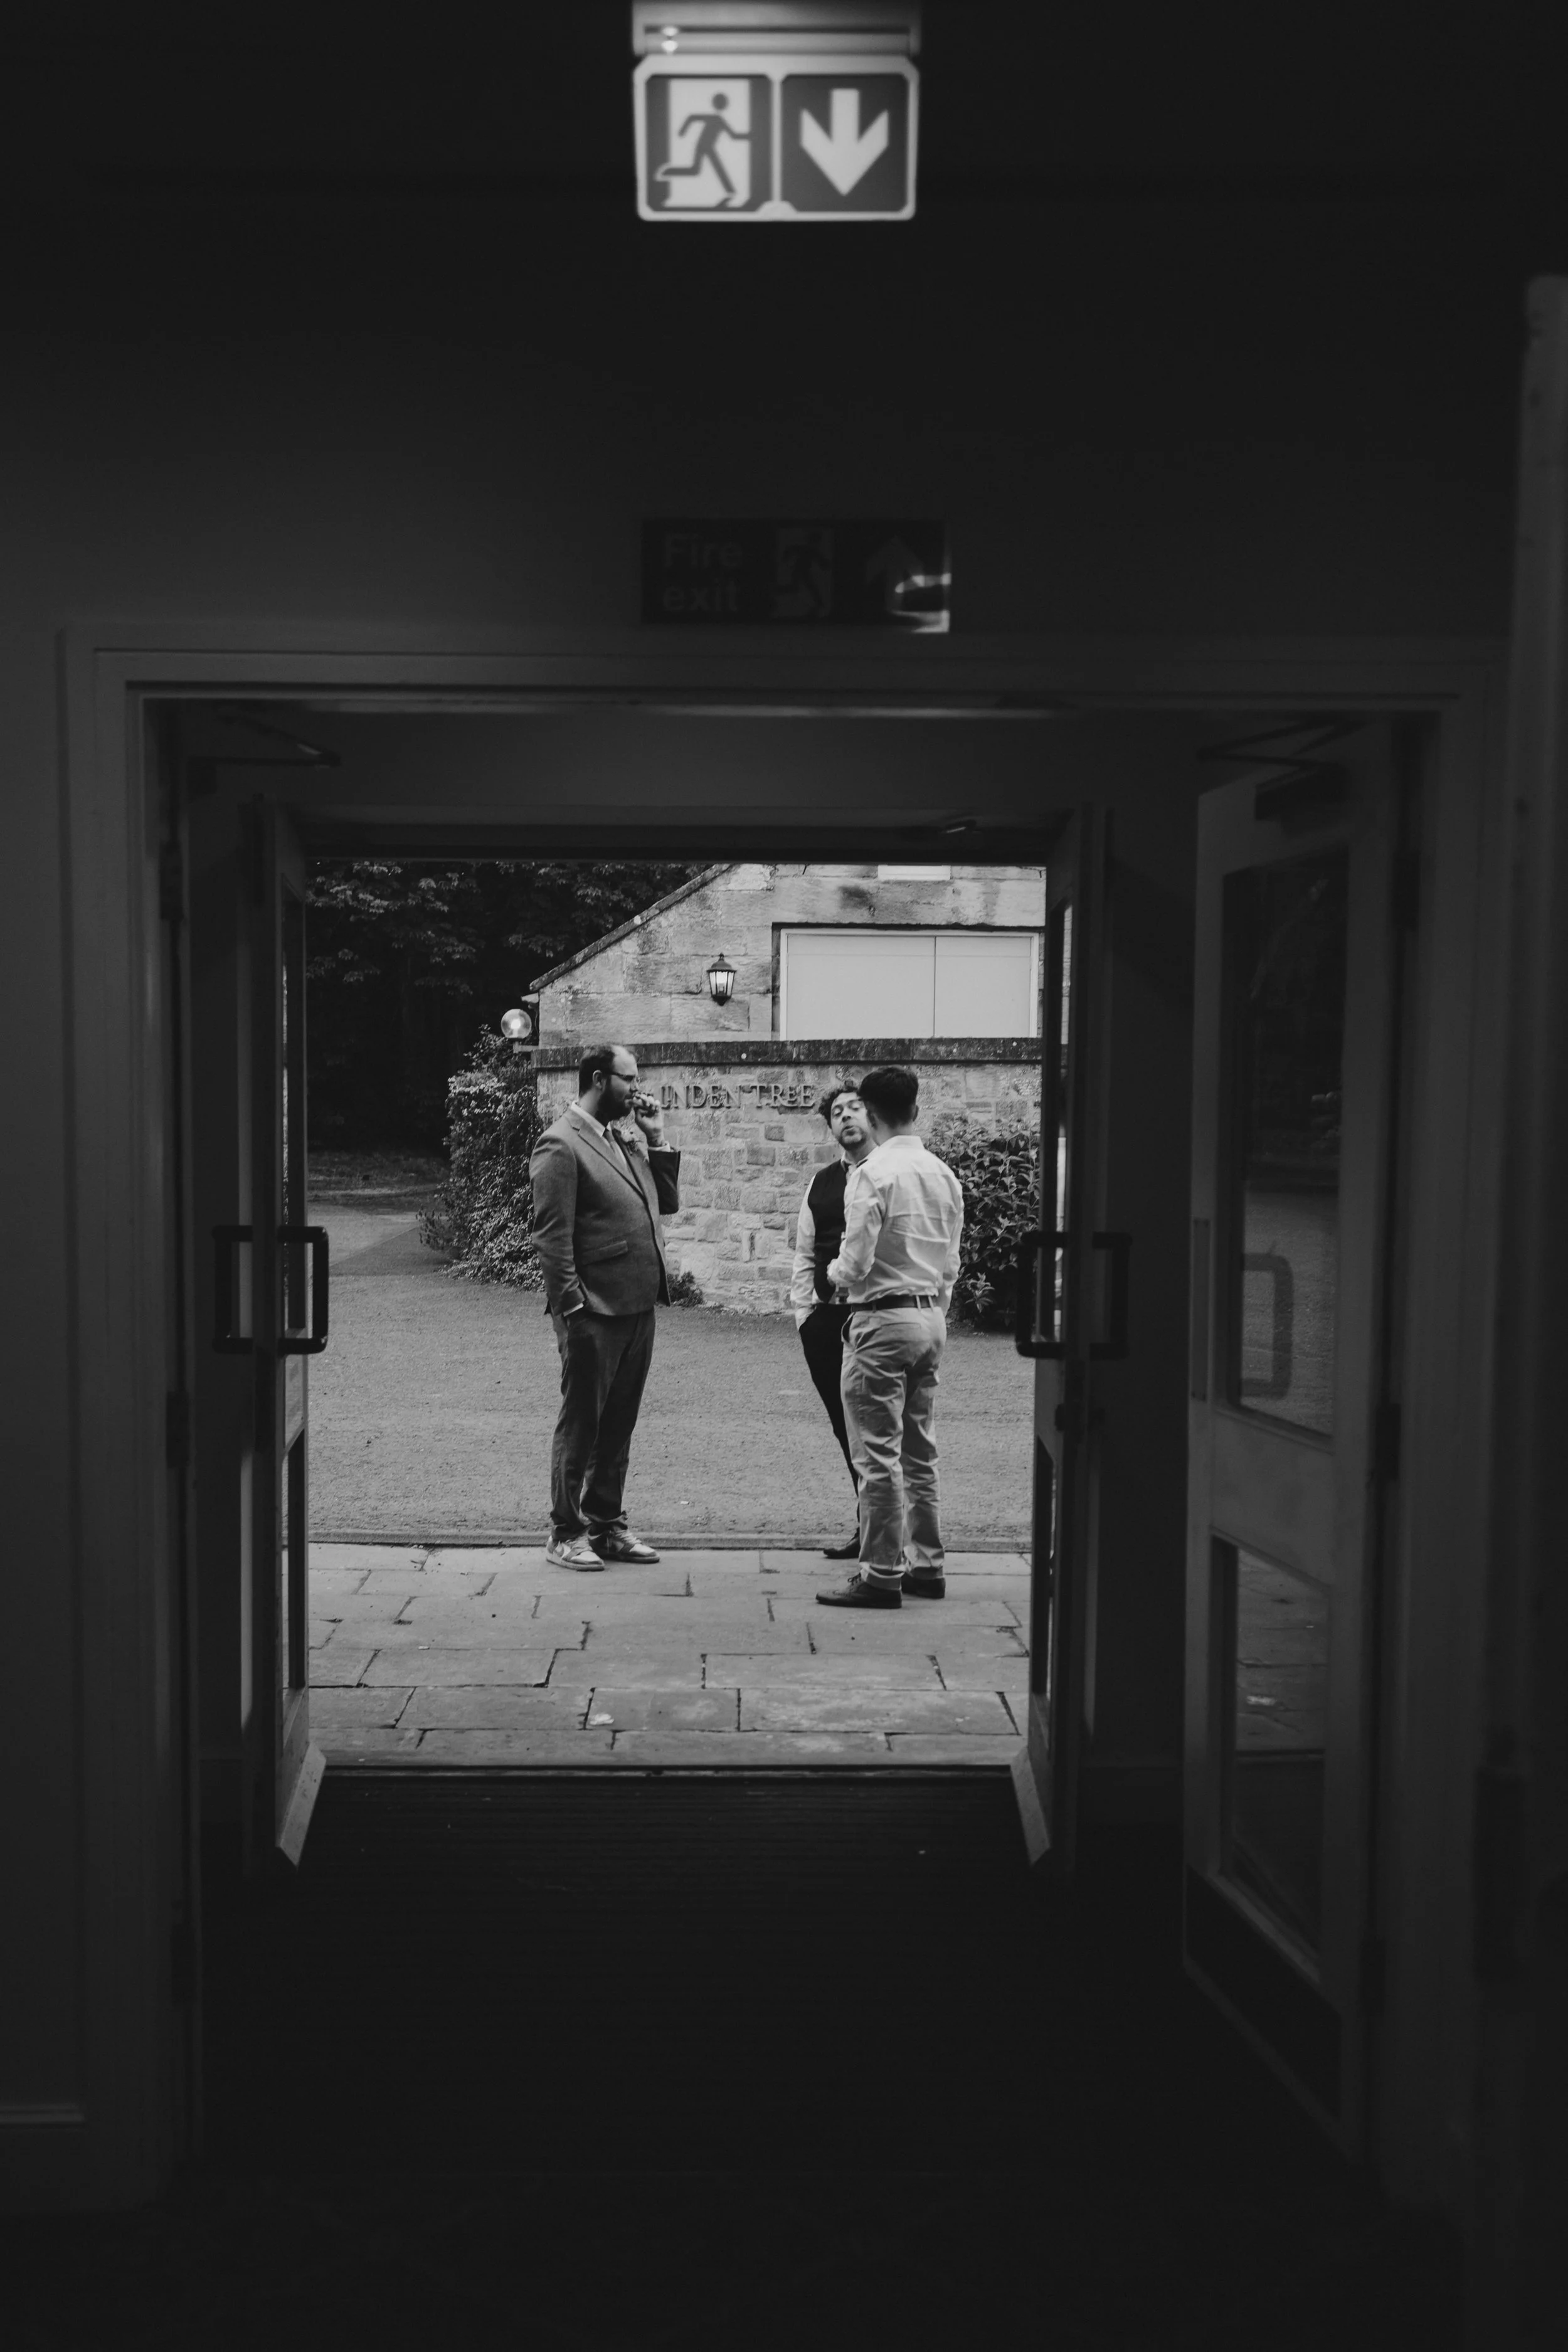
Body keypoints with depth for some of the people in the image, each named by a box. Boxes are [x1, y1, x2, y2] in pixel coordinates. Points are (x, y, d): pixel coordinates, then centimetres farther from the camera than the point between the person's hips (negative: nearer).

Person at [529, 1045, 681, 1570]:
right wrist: (572, 1307, -17)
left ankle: (606, 1524, 26)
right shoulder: (561, 1144, -11)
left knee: (618, 1425, 15)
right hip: (594, 1311, -8)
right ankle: (565, 1533, 14)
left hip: (638, 1306, 8)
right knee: (580, 1423, 3)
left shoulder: (628, 1137, 14)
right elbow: (552, 1235, -14)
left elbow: (666, 1204, 16)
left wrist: (656, 1140, 6)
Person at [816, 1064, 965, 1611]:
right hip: (931, 1318, 8)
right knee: (919, 1451, 16)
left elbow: (855, 1265, -18)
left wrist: (834, 1271, 4)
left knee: (878, 1453, -2)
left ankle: (882, 1574, 2)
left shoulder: (873, 1175, -15)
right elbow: (950, 1264, 12)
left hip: (882, 1321, -8)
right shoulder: (944, 1175, 7)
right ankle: (925, 1564, 22)